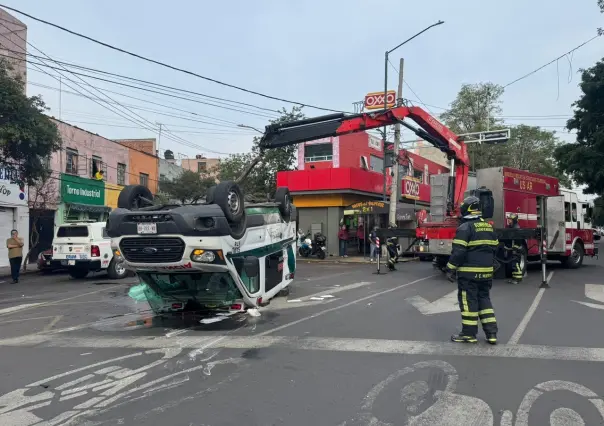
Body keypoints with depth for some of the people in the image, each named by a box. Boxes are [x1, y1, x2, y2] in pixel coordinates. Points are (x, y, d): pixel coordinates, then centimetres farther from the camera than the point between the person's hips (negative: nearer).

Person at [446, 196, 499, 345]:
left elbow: (458, 251, -18)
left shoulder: (465, 227, -13)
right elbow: (494, 248, 17)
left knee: (468, 301, 0)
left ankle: (469, 334, 5)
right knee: (484, 299, 15)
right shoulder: (488, 227, 12)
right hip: (486, 272, 8)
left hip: (469, 273, -7)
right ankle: (491, 333, 14)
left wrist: (450, 269, -11)